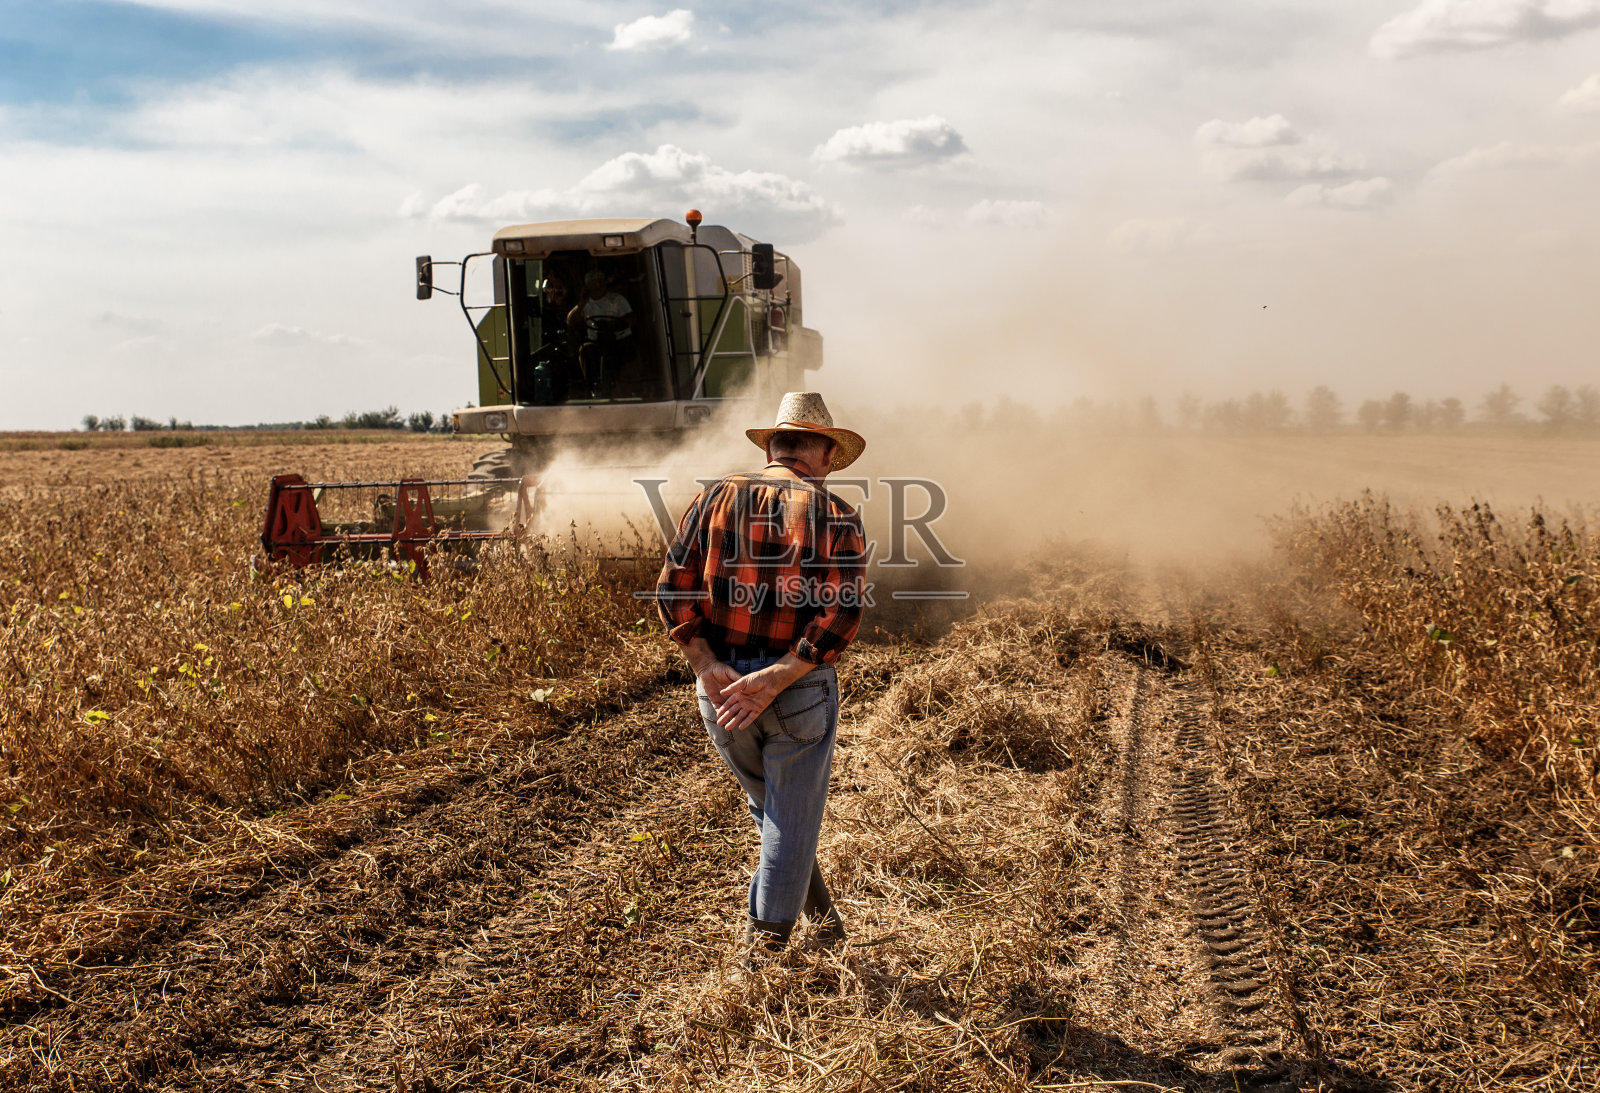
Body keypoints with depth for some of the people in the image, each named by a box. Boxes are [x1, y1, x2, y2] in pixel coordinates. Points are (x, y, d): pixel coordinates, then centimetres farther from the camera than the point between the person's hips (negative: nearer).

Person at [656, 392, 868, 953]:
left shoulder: (716, 497, 2)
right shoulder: (836, 516, -6)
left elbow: (673, 588, -5)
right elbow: (842, 614, -18)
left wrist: (707, 666, -11)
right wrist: (774, 680, -20)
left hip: (719, 684, 4)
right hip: (799, 691, -3)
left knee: (769, 805, 25)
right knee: (791, 819, 12)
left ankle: (818, 911, 37)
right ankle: (768, 942, 18)